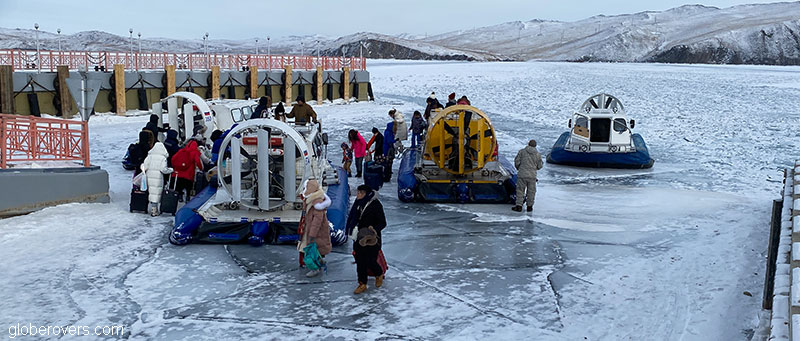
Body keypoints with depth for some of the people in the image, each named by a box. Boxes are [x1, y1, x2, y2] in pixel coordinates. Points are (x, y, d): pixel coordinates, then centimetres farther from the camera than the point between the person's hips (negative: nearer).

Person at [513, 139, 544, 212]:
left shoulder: (522, 151, -1)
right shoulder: (537, 154, 4)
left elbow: (517, 162, -2)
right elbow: (540, 166, 9)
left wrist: (518, 168, 17)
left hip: (522, 174, -1)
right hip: (532, 176, 1)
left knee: (520, 190, 5)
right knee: (531, 191, 12)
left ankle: (519, 206, 2)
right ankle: (529, 206, 18)